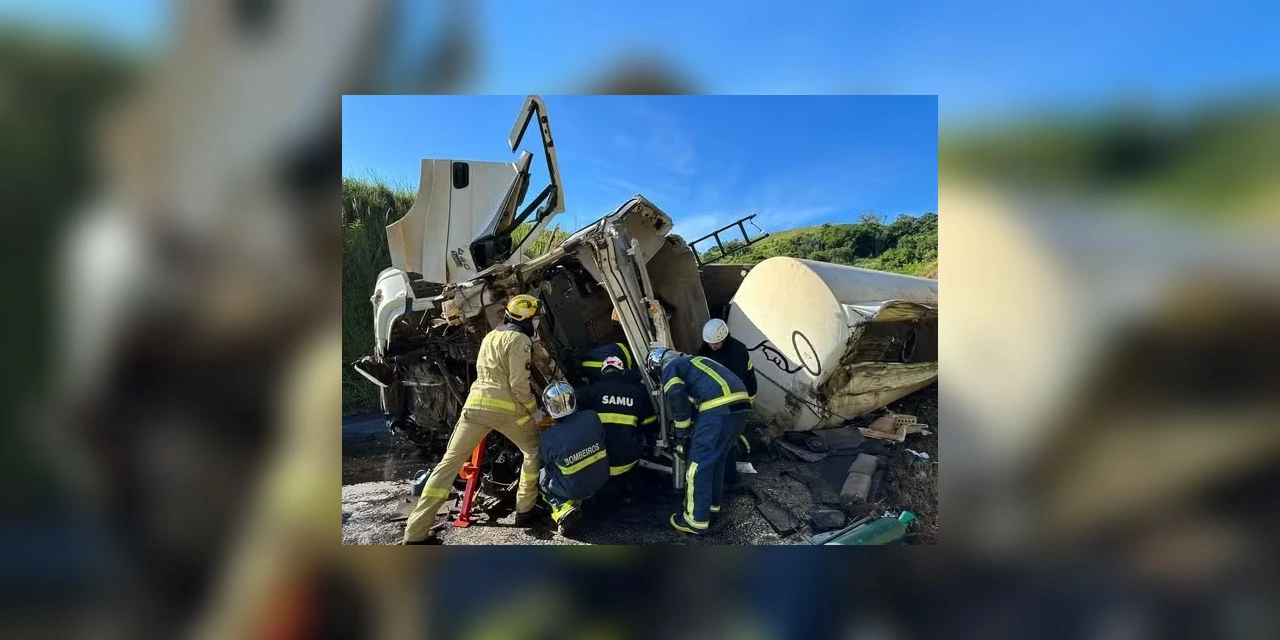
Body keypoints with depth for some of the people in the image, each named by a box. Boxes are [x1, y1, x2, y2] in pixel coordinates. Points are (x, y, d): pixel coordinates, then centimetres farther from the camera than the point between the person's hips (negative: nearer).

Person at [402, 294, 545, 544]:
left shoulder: (489, 336, 22)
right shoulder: (519, 340, -4)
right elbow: (519, 385, -10)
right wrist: (534, 411, 2)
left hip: (475, 403, 7)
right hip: (505, 408, -6)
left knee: (450, 463, 2)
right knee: (534, 451, 18)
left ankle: (416, 532, -2)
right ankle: (525, 509, 17)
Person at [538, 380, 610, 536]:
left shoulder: (549, 438, -24)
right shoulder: (592, 417, -18)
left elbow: (548, 461, -3)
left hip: (575, 489, -5)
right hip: (602, 480, 5)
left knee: (541, 476, 23)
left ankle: (565, 508, 2)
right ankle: (576, 501, 19)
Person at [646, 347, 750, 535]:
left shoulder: (670, 367, 8)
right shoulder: (692, 362, 34)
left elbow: (677, 397, -8)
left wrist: (681, 432, 3)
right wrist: (691, 429, 34)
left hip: (719, 408, -9)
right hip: (739, 403, 9)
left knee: (699, 464, 1)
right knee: (717, 457, 25)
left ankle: (696, 520, 6)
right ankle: (712, 503, 36)